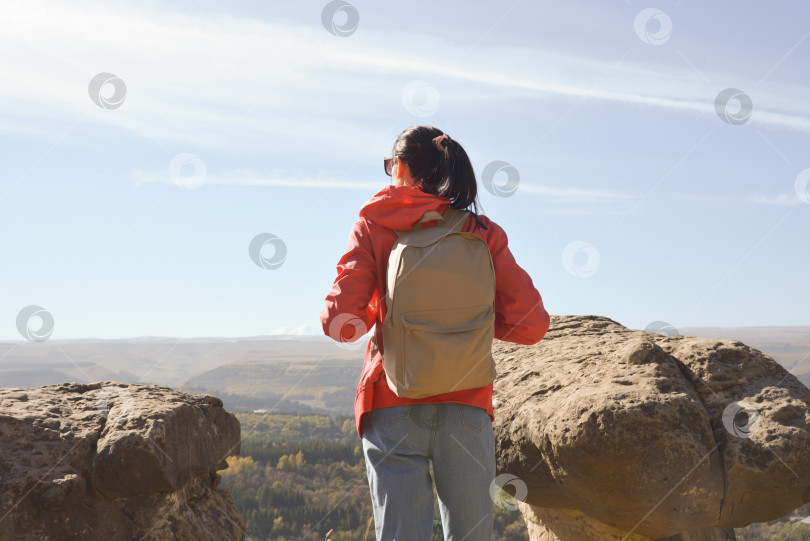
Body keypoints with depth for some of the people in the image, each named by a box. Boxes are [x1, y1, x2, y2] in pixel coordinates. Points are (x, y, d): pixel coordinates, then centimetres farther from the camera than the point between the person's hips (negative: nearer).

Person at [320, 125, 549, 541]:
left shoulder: (373, 226, 2)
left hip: (394, 411, -1)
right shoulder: (481, 232, 5)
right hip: (466, 408, 1)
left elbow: (341, 323, -7)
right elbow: (531, 324, -1)